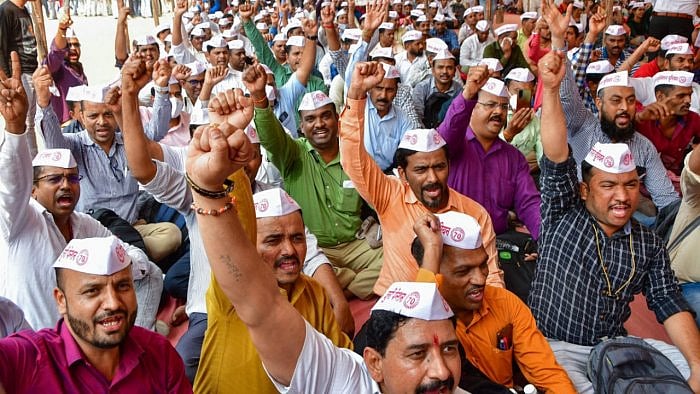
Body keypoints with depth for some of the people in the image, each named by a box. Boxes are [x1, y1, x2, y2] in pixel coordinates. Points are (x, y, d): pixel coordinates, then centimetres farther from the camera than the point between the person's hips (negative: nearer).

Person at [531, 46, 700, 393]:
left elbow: (669, 304, 3)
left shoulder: (649, 244, 7)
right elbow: (557, 160, -15)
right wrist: (551, 89, -25)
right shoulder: (563, 216, -3)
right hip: (555, 347, -4)